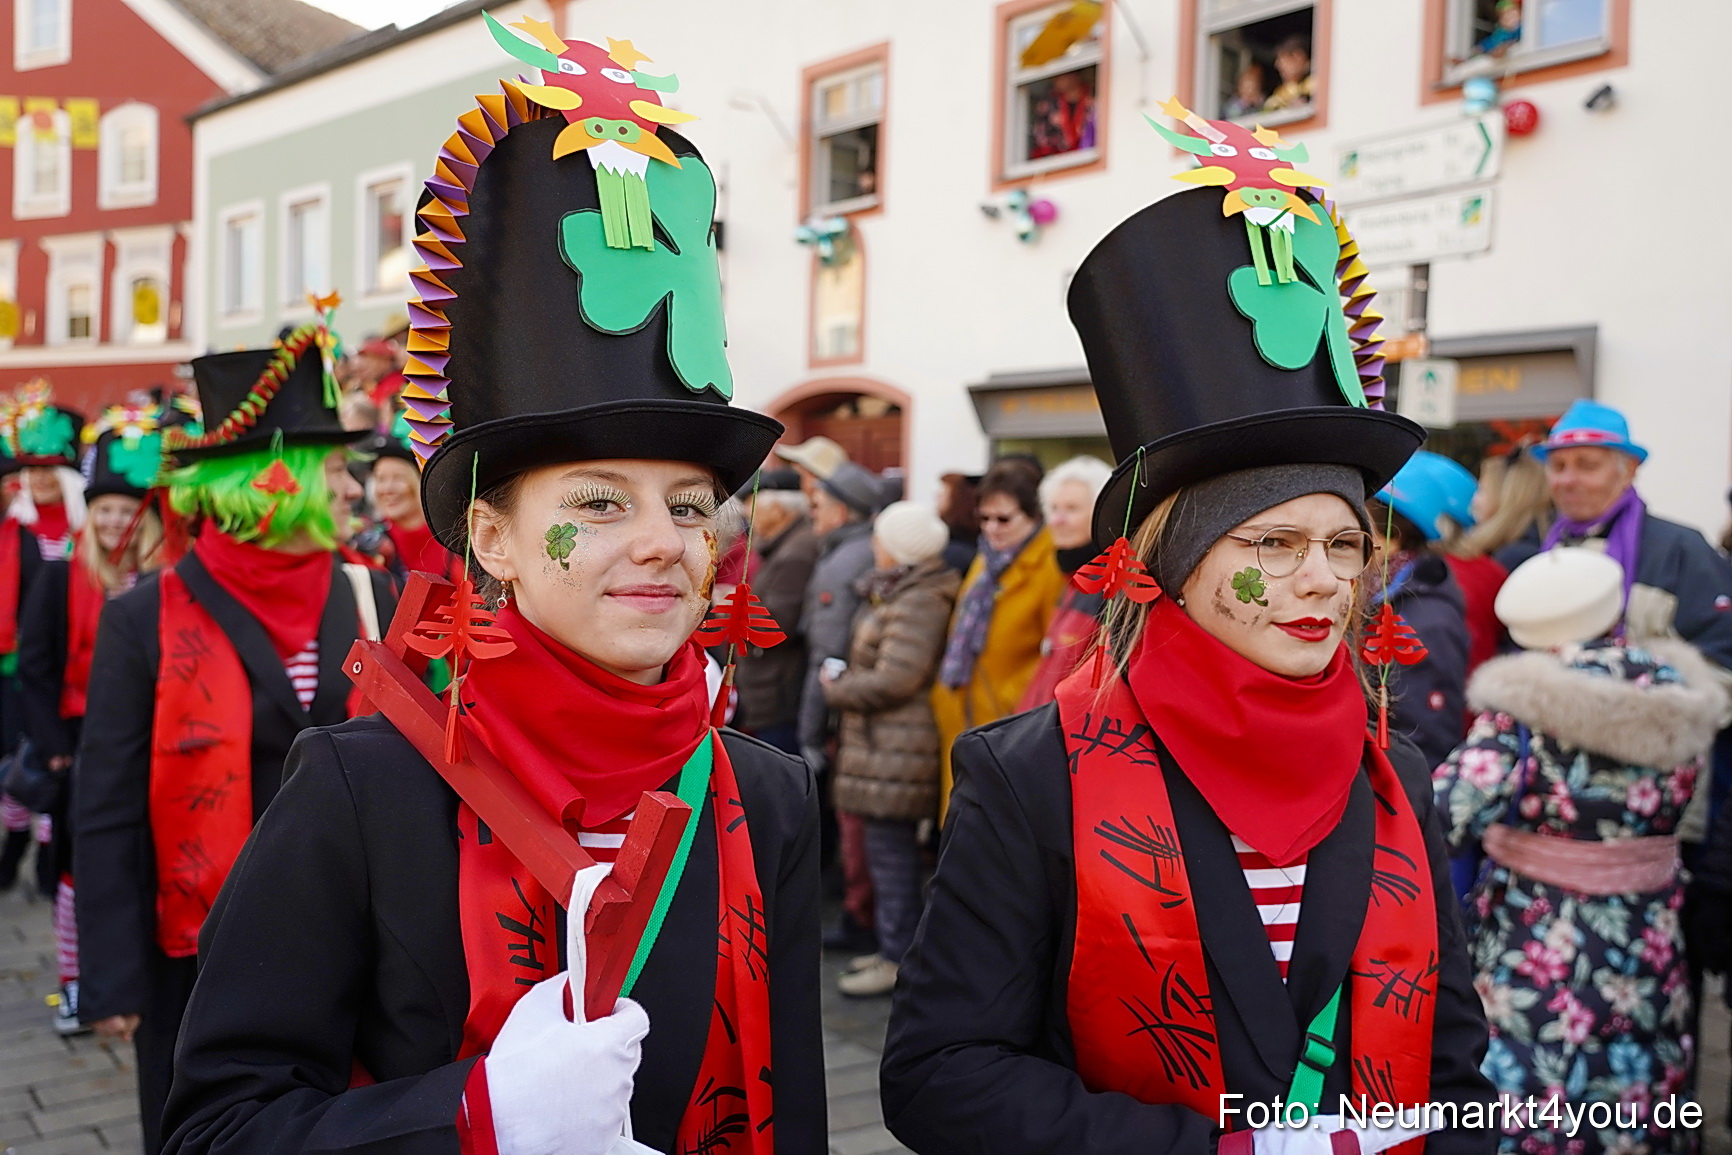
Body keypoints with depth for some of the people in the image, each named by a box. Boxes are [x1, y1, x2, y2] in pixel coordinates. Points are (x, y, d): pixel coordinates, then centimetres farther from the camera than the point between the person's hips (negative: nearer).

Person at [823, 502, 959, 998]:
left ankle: (897, 960, 4)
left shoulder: (916, 603, -17)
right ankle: (893, 945, 26)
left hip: (897, 747, -11)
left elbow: (896, 678, -22)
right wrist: (846, 684, 7)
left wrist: (837, 689, -9)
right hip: (883, 741, 11)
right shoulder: (893, 593, 15)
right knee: (887, 850, 16)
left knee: (892, 850, -4)